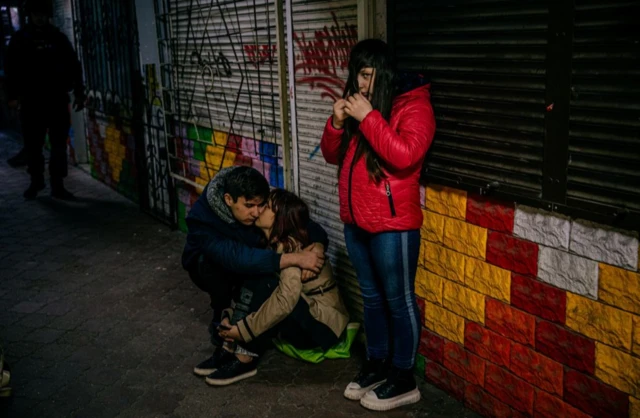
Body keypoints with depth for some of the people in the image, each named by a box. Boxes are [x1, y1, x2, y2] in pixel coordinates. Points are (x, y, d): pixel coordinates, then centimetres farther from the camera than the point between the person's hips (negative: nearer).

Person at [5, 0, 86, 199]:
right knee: (33, 144, 6)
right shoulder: (20, 38, 7)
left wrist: (79, 93, 3)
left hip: (57, 99, 1)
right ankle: (36, 180, 23)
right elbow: (11, 68, 4)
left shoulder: (59, 37, 10)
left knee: (59, 145, 1)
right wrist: (13, 95, -6)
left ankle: (57, 185, 7)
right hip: (31, 100, 0)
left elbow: (73, 66, 10)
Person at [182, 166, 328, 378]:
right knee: (216, 265, -37)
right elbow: (237, 258, -51)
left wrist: (317, 248, -46)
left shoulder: (263, 204, -26)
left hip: (252, 266, 4)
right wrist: (294, 258, -56)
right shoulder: (202, 219, -37)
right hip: (209, 267, -4)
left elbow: (307, 225, -22)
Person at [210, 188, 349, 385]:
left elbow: (286, 299, -36)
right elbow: (244, 279, 3)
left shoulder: (291, 247, -25)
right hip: (298, 318, 8)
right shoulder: (270, 243, 0)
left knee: (268, 285, -29)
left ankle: (246, 359, -20)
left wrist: (243, 330, -30)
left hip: (325, 324, -8)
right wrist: (230, 315, -13)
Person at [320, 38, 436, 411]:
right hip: (356, 222, 8)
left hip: (393, 224, -8)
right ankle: (377, 364, 32)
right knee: (372, 297, 18)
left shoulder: (413, 106, -11)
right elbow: (333, 155, 12)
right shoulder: (359, 104, 12)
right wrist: (338, 122, -6)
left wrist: (368, 118, -24)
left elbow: (405, 155, -27)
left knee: (399, 300, 4)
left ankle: (404, 380, 16)